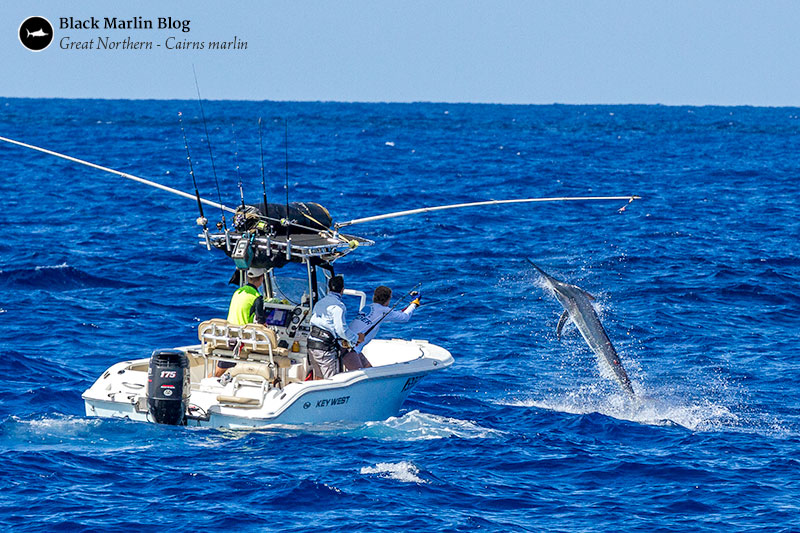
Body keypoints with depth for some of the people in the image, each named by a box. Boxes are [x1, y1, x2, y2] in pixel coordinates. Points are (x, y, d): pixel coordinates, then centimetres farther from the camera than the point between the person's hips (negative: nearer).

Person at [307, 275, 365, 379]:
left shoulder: (319, 303, 18)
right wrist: (356, 338, -1)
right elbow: (341, 329, -17)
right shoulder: (338, 305, -11)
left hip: (311, 344, 8)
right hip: (325, 347, -8)